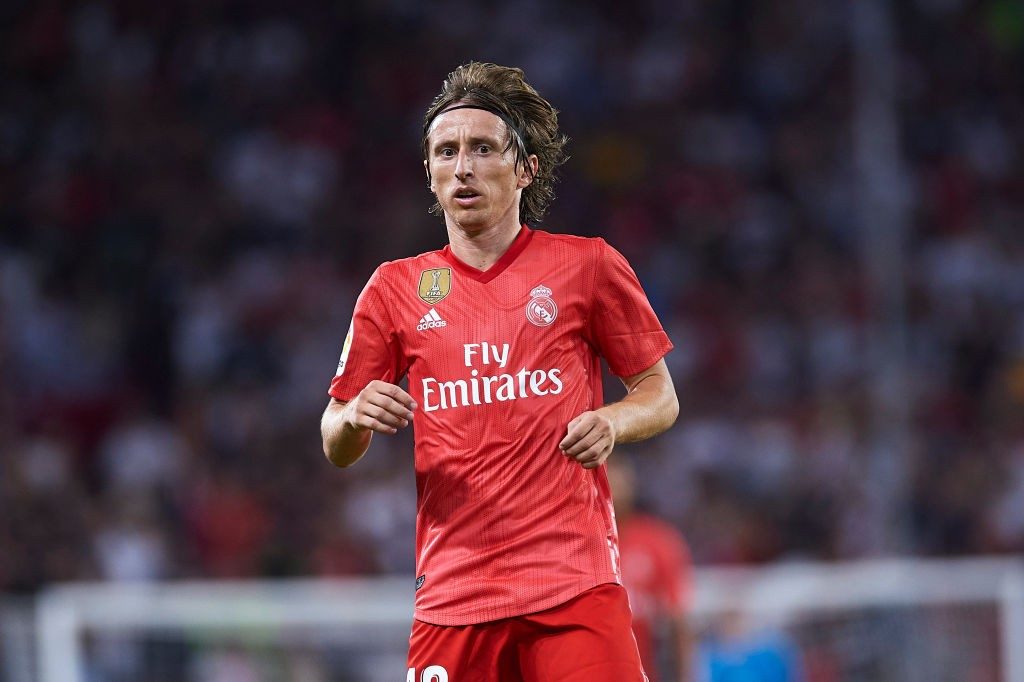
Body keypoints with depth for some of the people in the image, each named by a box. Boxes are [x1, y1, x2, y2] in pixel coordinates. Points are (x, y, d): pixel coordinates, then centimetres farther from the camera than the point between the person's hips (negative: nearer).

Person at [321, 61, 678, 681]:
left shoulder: (587, 266, 6)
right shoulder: (395, 288, 11)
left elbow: (660, 396, 12)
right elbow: (337, 449, 15)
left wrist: (612, 422, -10)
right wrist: (355, 417, -9)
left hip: (574, 580, -2)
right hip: (452, 596, 2)